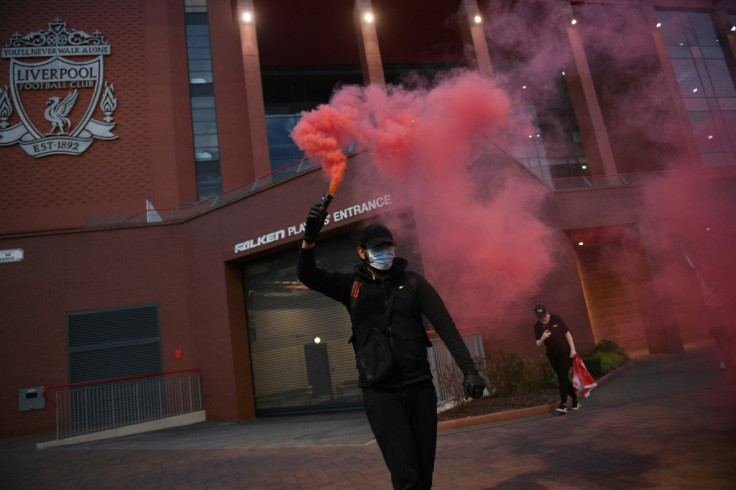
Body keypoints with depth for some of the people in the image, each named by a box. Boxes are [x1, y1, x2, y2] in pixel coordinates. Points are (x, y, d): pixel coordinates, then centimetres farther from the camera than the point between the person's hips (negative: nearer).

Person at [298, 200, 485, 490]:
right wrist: (309, 237, -25)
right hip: (380, 393, -1)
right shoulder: (352, 285, 3)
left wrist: (469, 370, -11)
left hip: (420, 388, 2)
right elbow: (308, 276, -8)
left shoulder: (413, 282, 3)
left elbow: (445, 326, -2)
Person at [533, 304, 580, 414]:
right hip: (552, 355, 3)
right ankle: (576, 400, 25)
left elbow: (567, 333, -3)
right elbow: (538, 345, -5)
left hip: (564, 352, -3)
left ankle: (563, 404, -15)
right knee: (563, 379, 9)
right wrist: (542, 338, -27)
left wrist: (573, 349, -9)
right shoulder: (537, 326, -4)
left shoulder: (556, 319, -8)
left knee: (563, 377, -12)